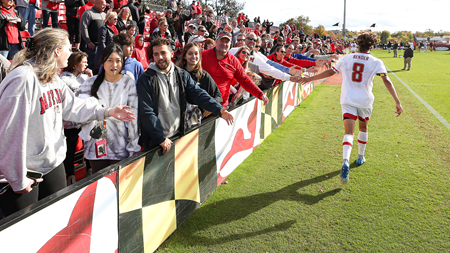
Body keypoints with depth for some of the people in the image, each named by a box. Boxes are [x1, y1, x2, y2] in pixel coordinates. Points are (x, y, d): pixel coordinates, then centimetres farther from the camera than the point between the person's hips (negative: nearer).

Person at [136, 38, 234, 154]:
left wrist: (219, 109, -20)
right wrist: (161, 138, -17)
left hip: (178, 135, 4)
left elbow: (198, 94, -4)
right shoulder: (146, 80, -9)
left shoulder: (182, 75, 4)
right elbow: (146, 112, -13)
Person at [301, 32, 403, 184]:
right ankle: (361, 157, 40)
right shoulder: (376, 62, -1)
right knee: (363, 128, 25)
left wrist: (309, 79, 20)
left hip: (348, 100, 0)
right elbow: (387, 81, -10)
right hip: (365, 101, 0)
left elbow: (329, 72, 8)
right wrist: (397, 102, -11)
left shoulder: (347, 58, 3)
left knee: (349, 132, -9)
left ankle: (345, 162, -32)